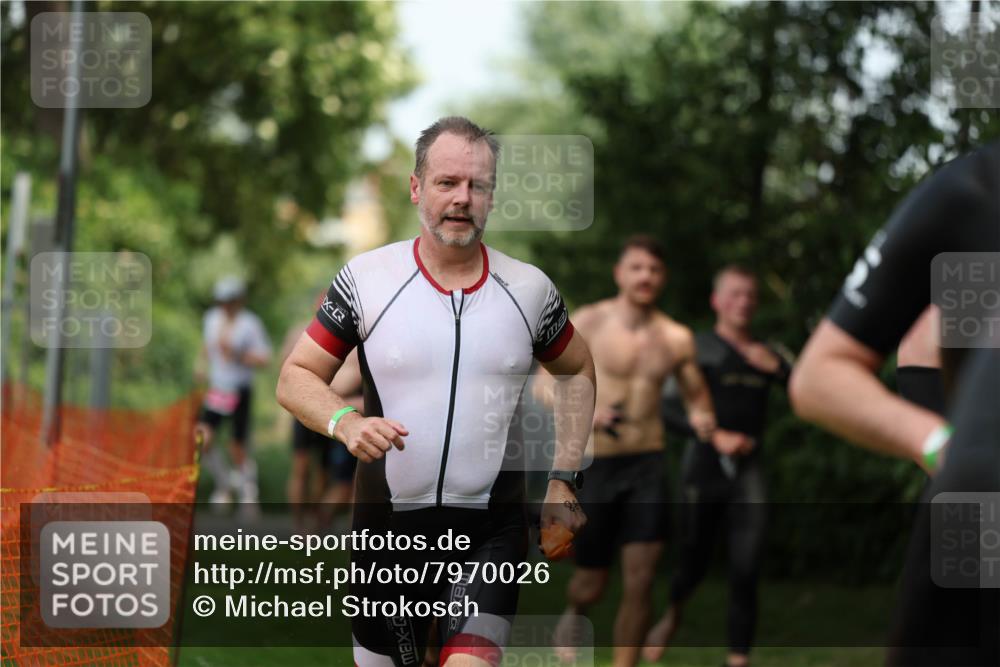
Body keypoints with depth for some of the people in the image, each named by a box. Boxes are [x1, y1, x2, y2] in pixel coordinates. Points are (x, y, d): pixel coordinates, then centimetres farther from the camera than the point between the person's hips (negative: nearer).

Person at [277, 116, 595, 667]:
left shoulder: (530, 289, 1)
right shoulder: (366, 279, -3)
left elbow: (577, 371, 18)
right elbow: (295, 378, 1)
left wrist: (563, 480, 10)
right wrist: (346, 422, -20)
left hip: (491, 532, 0)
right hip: (387, 524, 0)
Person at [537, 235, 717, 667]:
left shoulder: (676, 339, 4)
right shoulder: (588, 323, -5)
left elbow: (696, 394, 16)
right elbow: (544, 385, -7)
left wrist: (701, 417, -8)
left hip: (647, 467, 2)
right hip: (593, 464, -2)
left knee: (639, 582, -6)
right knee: (592, 584, 7)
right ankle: (573, 615, 44)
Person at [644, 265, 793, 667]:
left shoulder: (769, 356, 11)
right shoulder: (695, 348, -1)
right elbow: (668, 408, -8)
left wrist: (777, 369, -9)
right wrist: (716, 437, -18)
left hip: (748, 472, 2)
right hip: (703, 469, -2)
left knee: (746, 569, -11)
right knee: (695, 563, 8)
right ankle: (672, 615, 41)